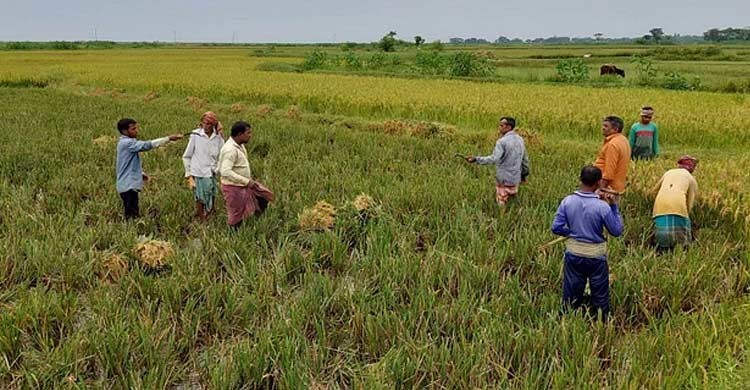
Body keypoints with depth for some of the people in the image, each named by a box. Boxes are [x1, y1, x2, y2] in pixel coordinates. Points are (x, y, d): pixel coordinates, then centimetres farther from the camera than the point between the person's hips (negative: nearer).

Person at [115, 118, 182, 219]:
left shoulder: (125, 143, 14)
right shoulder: (127, 143, -17)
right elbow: (147, 145, -26)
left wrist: (140, 173, 13)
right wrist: (169, 138, -27)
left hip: (129, 185, 10)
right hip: (128, 186, -10)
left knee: (132, 214, 12)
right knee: (132, 215, -8)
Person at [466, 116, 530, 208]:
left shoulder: (502, 141, -18)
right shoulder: (520, 139, 6)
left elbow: (493, 159, -28)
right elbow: (525, 159, 14)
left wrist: (476, 159, -28)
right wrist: (524, 173, 26)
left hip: (504, 180, -7)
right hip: (516, 179, 7)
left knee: (502, 205, 4)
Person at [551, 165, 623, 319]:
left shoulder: (567, 201, -11)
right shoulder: (602, 206, -19)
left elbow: (556, 228, -8)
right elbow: (617, 231, -8)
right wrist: (614, 207, -3)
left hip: (573, 253, 3)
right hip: (595, 255, -3)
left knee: (571, 295, 17)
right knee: (600, 295, 16)